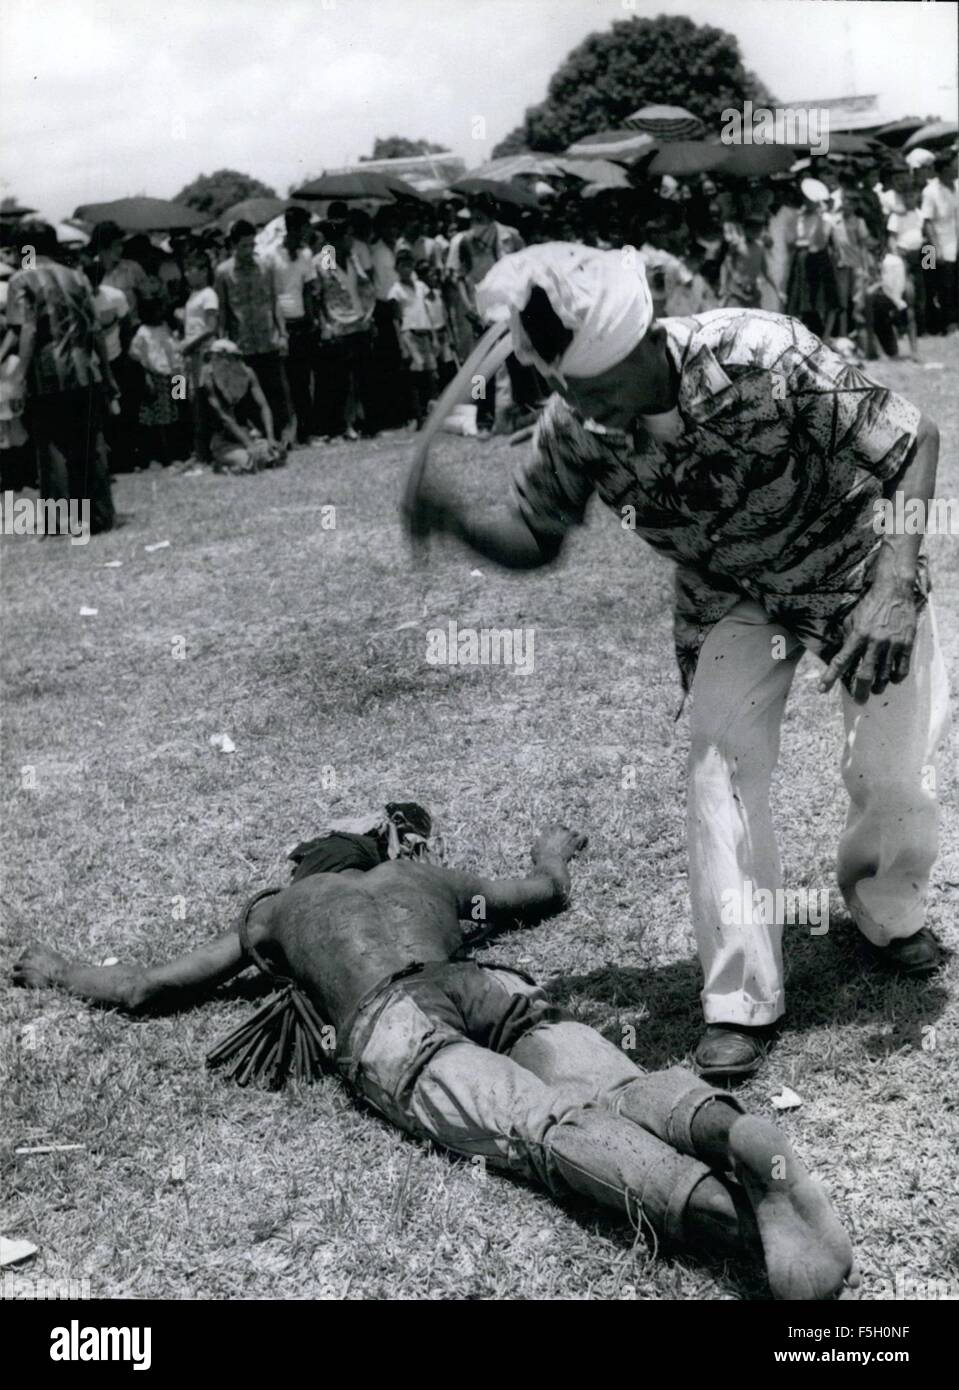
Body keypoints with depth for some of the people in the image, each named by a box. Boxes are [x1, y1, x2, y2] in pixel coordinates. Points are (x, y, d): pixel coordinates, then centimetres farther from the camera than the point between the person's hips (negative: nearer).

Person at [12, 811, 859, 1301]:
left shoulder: (279, 908, 35)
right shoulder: (427, 877, 40)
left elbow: (141, 991, 39)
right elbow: (548, 893, 54)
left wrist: (57, 971, 58)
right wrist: (552, 853, 76)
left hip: (389, 1028, -3)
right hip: (491, 987, 3)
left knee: (550, 1125, -26)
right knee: (620, 1089, -19)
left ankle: (730, 1212, -54)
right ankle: (736, 1135, -55)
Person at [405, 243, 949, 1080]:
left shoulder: (759, 357, -35)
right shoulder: (575, 428, -22)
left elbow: (915, 442, -29)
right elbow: (534, 543, -7)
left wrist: (893, 589, -42)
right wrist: (455, 521, -30)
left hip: (853, 564, -2)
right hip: (731, 597, 2)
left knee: (894, 773, -5)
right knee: (721, 765, -14)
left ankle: (888, 913, 29)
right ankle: (742, 1002, -2)